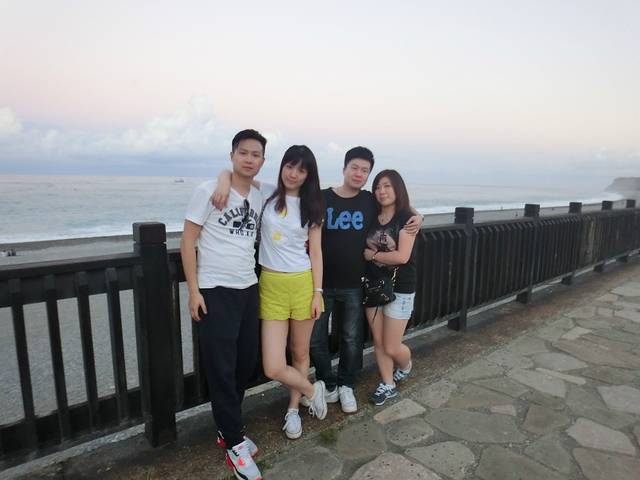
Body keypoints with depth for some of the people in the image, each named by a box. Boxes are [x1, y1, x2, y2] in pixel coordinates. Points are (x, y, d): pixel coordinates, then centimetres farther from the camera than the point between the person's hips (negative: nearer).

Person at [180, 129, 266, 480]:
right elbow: (187, 240, -7)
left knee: (246, 363, 12)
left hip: (248, 290, 6)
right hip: (214, 292, -6)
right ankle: (234, 444, 17)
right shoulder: (208, 191, -7)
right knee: (222, 368, 1)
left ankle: (227, 428, 34)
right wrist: (193, 290, -12)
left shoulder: (260, 197, 8)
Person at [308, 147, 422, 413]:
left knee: (352, 339, 12)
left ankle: (346, 386, 35)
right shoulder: (321, 198, -3)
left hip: (354, 285, 1)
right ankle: (329, 386, 30)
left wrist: (416, 217, 1)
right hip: (322, 283, -1)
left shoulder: (372, 202, 1)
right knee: (315, 339, 6)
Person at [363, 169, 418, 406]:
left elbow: (402, 256, -19)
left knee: (391, 347, 2)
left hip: (399, 289, -5)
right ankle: (387, 385, 30)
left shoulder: (406, 219, -11)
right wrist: (366, 254, -9)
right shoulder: (372, 218, 5)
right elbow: (362, 248, 11)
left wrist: (372, 255, -10)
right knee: (378, 342, 11)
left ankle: (405, 366, 36)